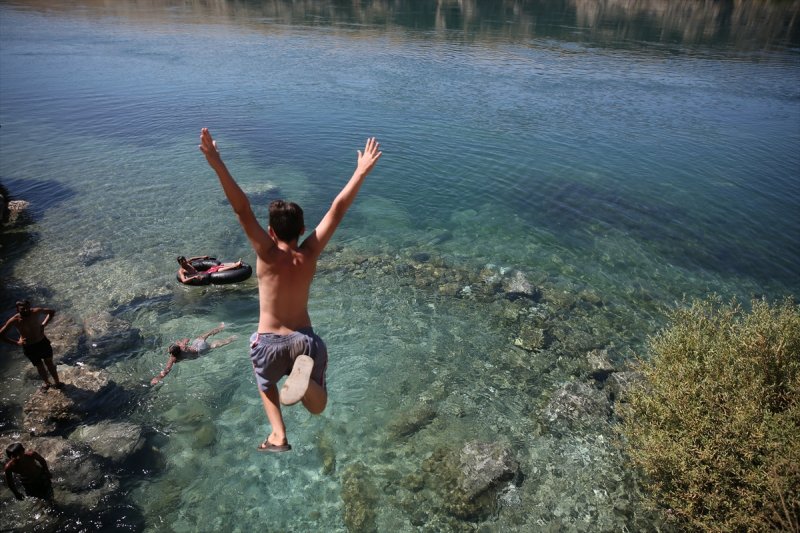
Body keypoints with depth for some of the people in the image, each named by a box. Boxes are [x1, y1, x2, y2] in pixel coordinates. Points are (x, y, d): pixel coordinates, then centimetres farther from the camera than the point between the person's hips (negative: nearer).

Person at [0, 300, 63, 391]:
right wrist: (16, 342, -14)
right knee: (40, 366, 15)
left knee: (49, 363, 16)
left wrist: (44, 324, -8)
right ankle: (47, 383, 40)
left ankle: (57, 382, 35)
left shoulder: (36, 312, -19)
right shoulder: (14, 321, -22)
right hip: (29, 347, -1)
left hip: (43, 342, 1)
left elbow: (52, 312, 0)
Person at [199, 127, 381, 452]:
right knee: (317, 407, 10)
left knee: (266, 386, 33)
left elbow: (242, 210, -25)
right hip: (303, 339, 1)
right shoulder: (309, 255, -10)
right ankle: (305, 377, -25)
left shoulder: (267, 255, -15)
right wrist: (361, 171, -7)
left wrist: (217, 165, -32)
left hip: (268, 342, 0)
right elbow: (337, 210, -11)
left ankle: (278, 436, 13)